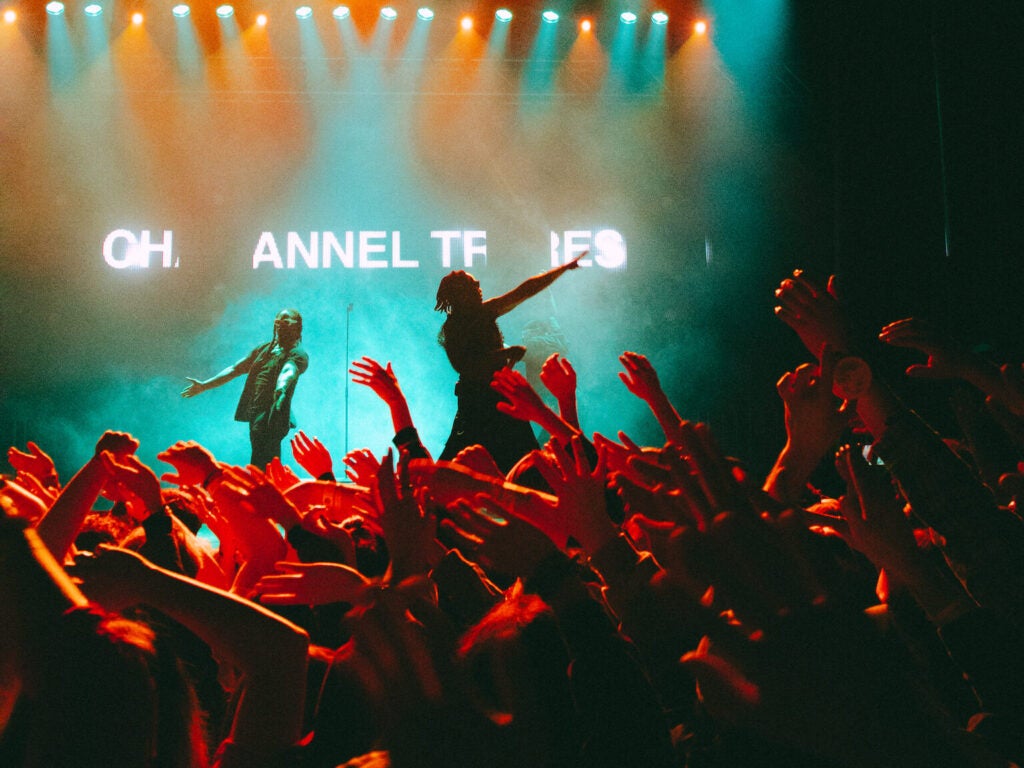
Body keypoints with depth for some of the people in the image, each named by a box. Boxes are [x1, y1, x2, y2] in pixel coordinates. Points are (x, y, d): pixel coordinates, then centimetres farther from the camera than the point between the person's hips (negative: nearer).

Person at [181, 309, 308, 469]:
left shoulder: (297, 355, -5)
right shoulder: (263, 349, 19)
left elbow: (289, 371, -27)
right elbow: (235, 369, 24)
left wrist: (281, 387, -49)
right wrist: (204, 385, 21)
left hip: (272, 419, -8)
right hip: (256, 417, 8)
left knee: (259, 469, -16)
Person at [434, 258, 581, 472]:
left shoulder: (485, 311, 8)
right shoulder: (453, 328, -11)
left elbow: (526, 290, 13)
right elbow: (463, 366, -21)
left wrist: (564, 268, 14)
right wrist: (506, 353, -23)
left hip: (502, 394, 8)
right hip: (478, 398, -7)